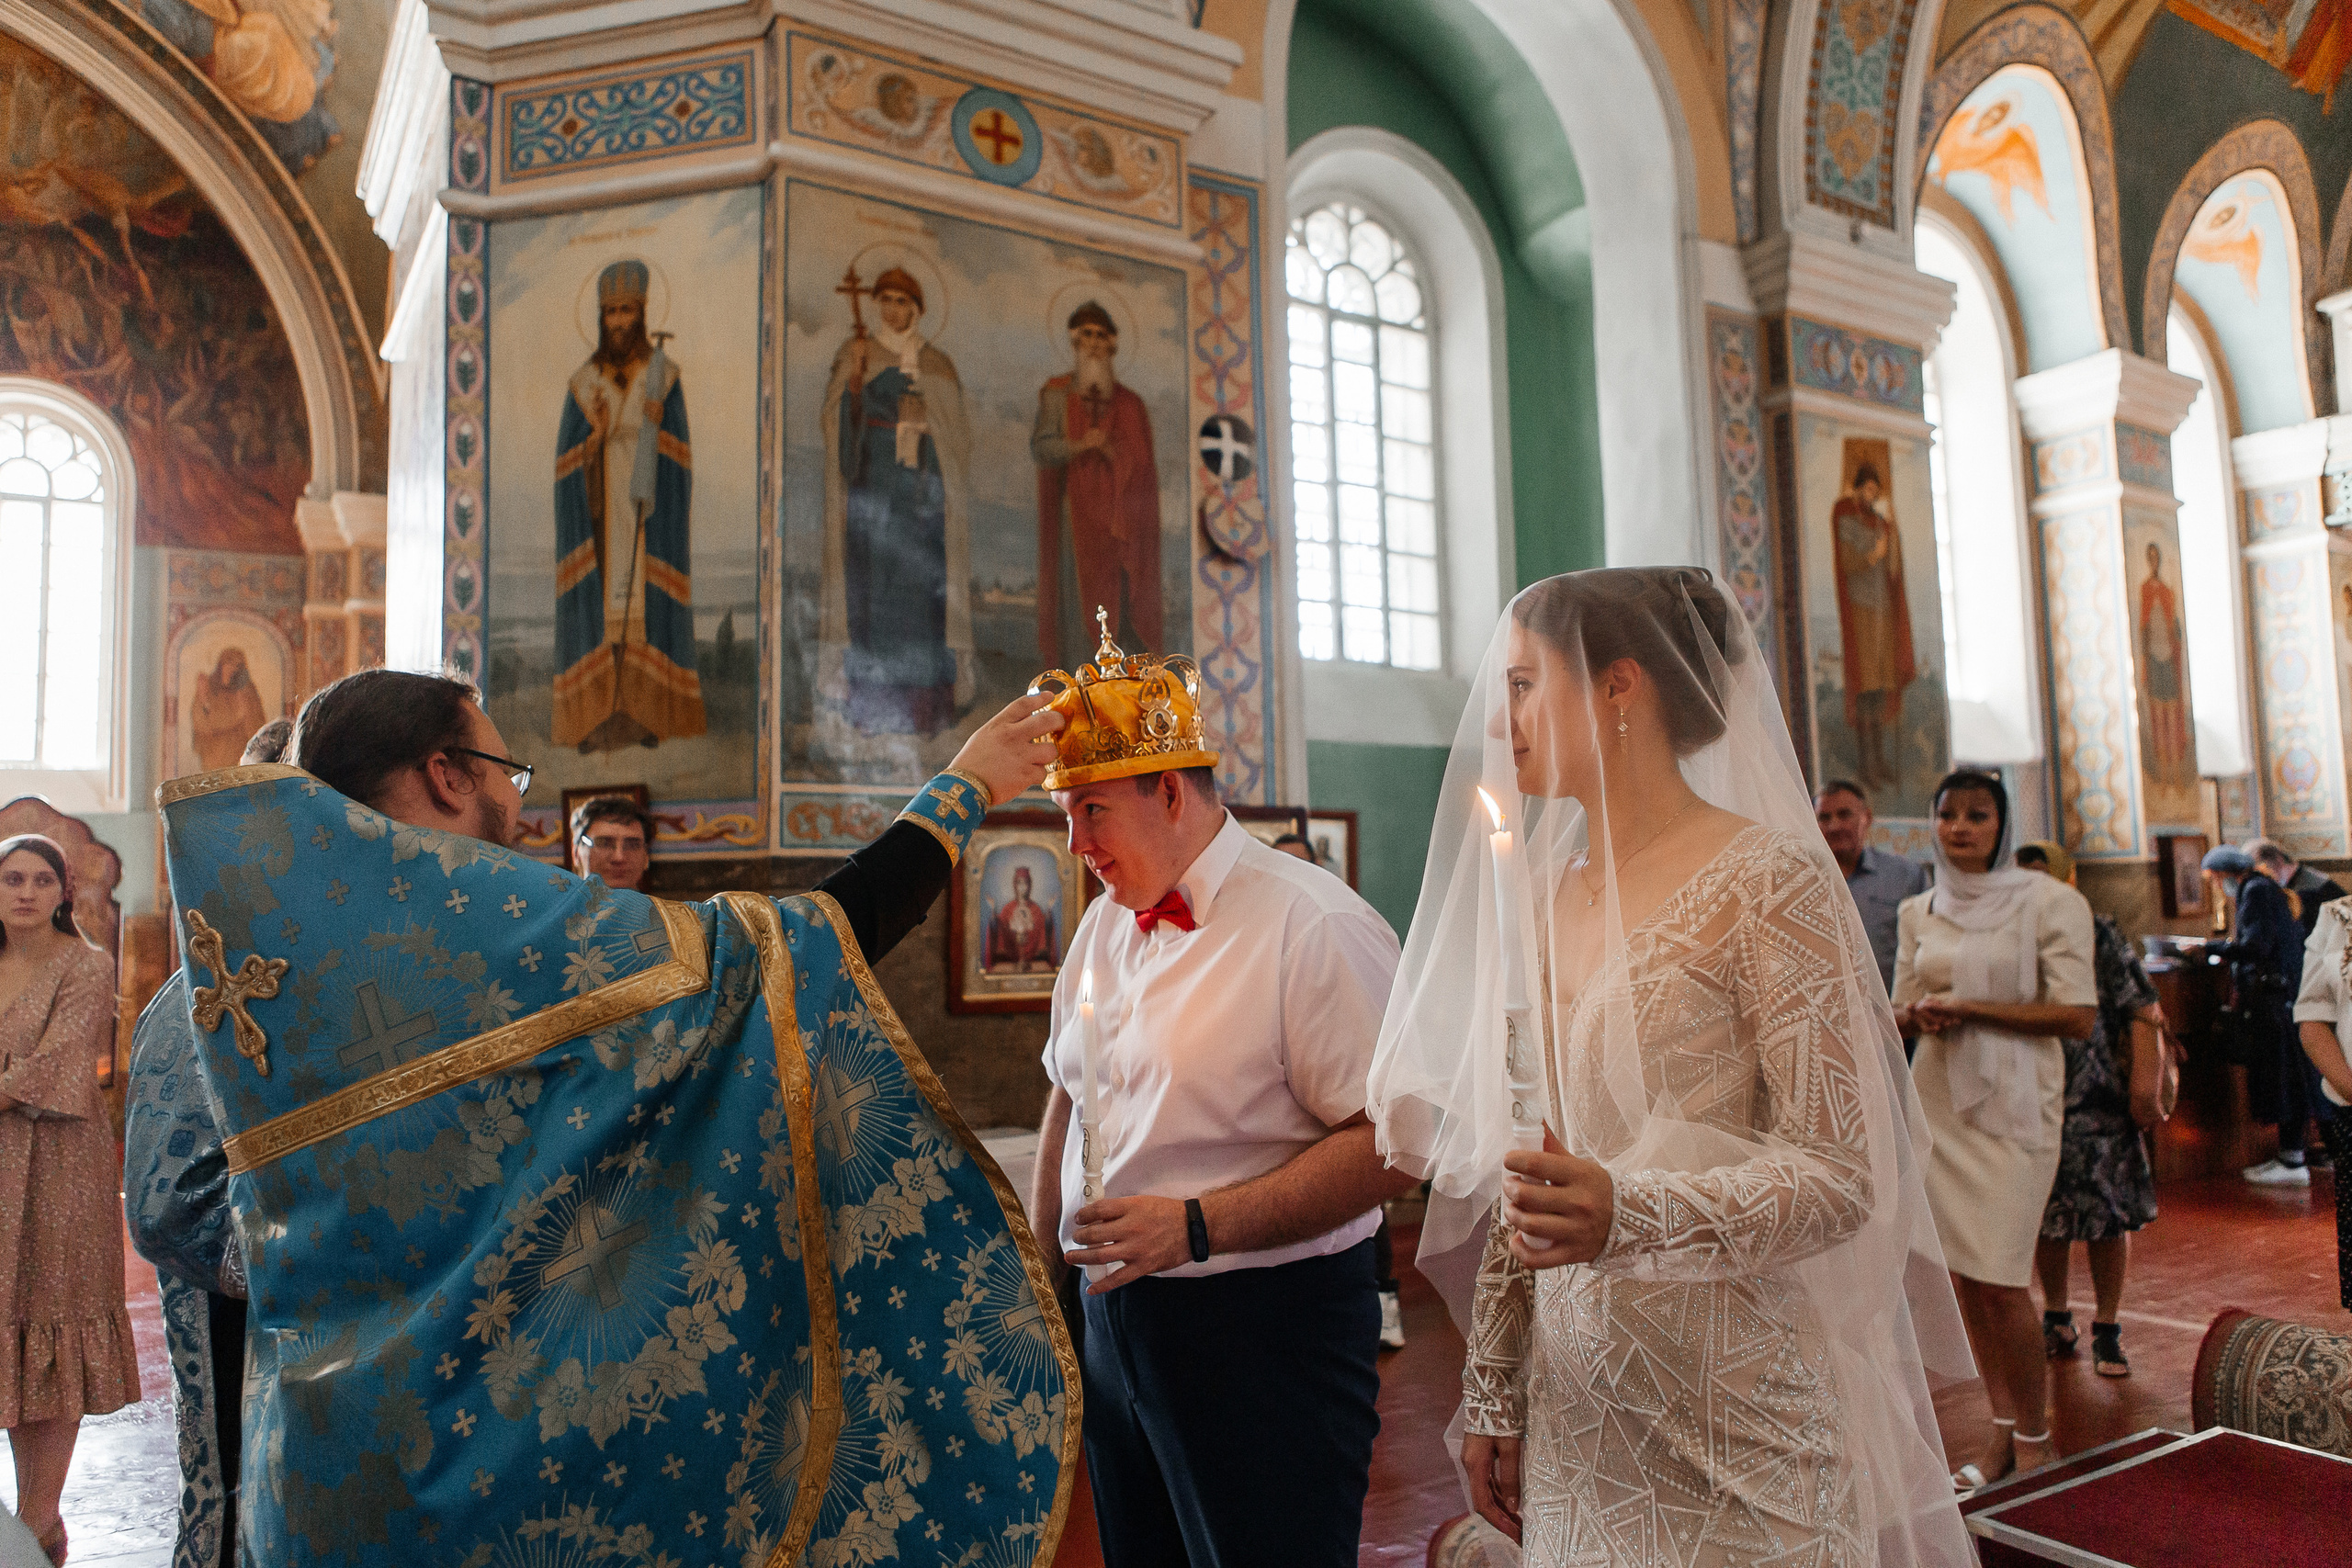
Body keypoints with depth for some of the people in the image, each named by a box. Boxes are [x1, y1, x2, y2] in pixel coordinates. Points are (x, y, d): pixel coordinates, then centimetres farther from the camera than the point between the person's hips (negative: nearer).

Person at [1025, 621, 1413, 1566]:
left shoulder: (1313, 926, -16)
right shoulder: (1101, 929, 9)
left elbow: (1388, 1141, -22)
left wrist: (1197, 1226, -25)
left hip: (1266, 1337, -7)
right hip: (1115, 1323, 7)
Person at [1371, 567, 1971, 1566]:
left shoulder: (1767, 879, -12)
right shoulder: (1546, 900, 7)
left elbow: (1841, 1174, -16)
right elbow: (1518, 1181, 9)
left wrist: (1629, 1215, -31)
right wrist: (1495, 1396, 9)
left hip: (1731, 1421, -6)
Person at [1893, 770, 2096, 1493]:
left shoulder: (2050, 902, -4)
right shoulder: (1918, 912, 10)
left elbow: (2079, 1017, -10)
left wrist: (1969, 1007, -15)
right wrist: (1920, 1016, -8)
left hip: (2013, 1102, -4)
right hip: (1939, 1099, 5)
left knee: (2000, 1281, -6)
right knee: (1964, 1275, 6)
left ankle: (2035, 1435, 13)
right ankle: (2004, 1428, 20)